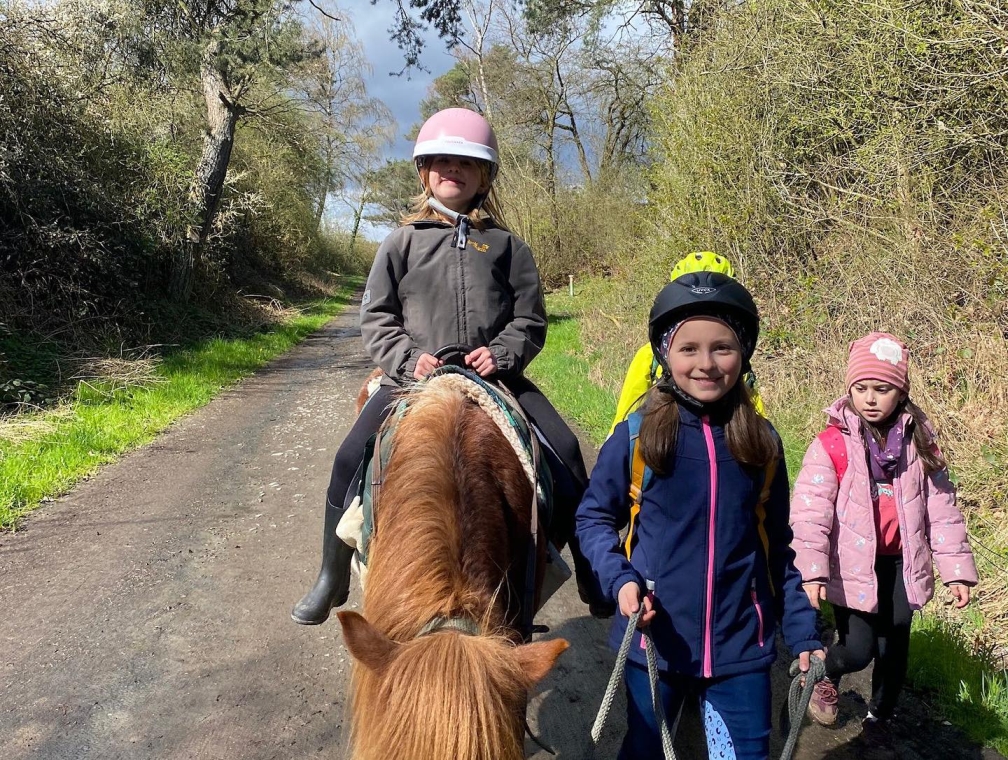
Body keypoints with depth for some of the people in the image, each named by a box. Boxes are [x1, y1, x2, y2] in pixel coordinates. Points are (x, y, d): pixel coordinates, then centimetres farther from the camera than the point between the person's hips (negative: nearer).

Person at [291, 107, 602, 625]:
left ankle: (589, 569, 7)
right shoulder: (403, 242, 9)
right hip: (414, 375, 0)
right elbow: (375, 316, 6)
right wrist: (407, 359, -11)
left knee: (564, 453, -13)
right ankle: (332, 580, 5)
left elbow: (530, 320, 7)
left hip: (494, 375, 1)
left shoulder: (506, 246, 10)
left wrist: (501, 354, -12)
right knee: (351, 458, -15)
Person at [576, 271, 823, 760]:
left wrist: (803, 635, 4)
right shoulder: (637, 435, -10)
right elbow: (593, 516, -2)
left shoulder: (762, 442, -3)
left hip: (742, 647, 1)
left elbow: (778, 547, 6)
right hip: (654, 641, -1)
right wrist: (619, 579, -18)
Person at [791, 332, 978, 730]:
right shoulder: (831, 444, -12)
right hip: (852, 566, -4)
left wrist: (956, 568, 3)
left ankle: (880, 714, 38)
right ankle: (826, 675, 29)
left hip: (901, 564, 4)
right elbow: (810, 513, -17)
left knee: (894, 647, 12)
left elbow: (941, 508, 4)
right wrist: (811, 571, -25)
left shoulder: (919, 443, 1)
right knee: (858, 649, -7)